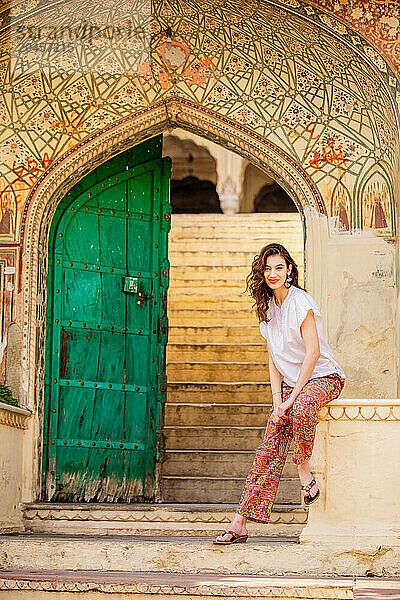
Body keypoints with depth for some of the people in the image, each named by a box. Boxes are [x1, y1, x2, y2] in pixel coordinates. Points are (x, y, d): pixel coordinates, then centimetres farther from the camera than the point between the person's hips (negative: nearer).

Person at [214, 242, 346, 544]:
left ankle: (305, 469, -19)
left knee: (302, 407, -41)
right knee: (271, 446, -8)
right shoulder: (268, 306, 9)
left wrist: (292, 397, -19)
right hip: (291, 384, 6)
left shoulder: (300, 302, -13)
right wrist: (278, 398, -1)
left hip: (323, 377, -6)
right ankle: (240, 524, -13)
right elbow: (274, 358, 11)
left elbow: (313, 352, -18)